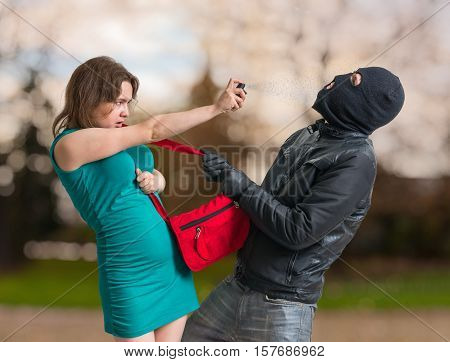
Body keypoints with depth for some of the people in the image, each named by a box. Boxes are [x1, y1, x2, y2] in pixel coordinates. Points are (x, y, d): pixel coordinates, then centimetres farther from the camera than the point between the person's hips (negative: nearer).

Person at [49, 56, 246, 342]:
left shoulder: (118, 141, 9)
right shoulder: (69, 144, -15)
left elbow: (158, 177, 18)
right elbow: (153, 129, -16)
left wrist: (153, 181, -7)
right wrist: (217, 107, -13)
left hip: (172, 263, 7)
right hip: (132, 275, -7)